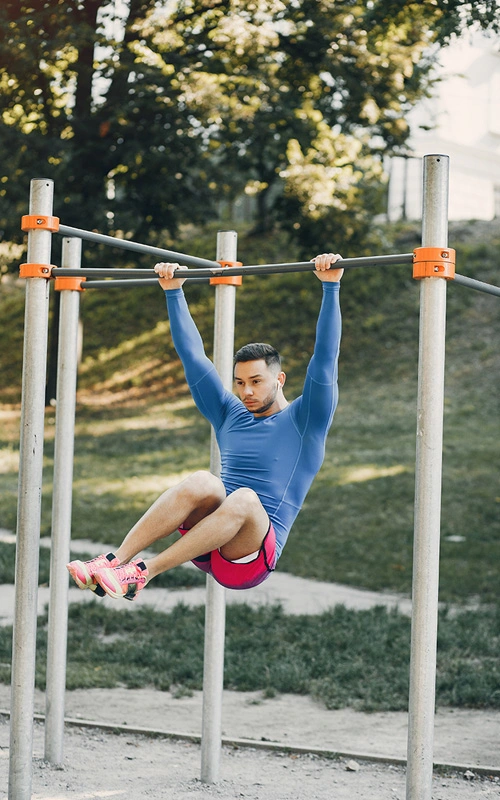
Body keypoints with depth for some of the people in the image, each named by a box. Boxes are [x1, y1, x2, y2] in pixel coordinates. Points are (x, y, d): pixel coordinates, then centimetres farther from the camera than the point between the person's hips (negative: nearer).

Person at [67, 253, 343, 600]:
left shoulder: (305, 420, 9)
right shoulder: (230, 415, 22)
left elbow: (325, 356, -2)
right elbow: (193, 356, 21)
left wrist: (331, 286, -9)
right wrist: (174, 291, 19)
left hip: (252, 555, -3)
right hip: (207, 542, 4)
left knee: (244, 499, -37)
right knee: (202, 483, -30)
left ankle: (142, 573, -44)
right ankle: (114, 561, -39)